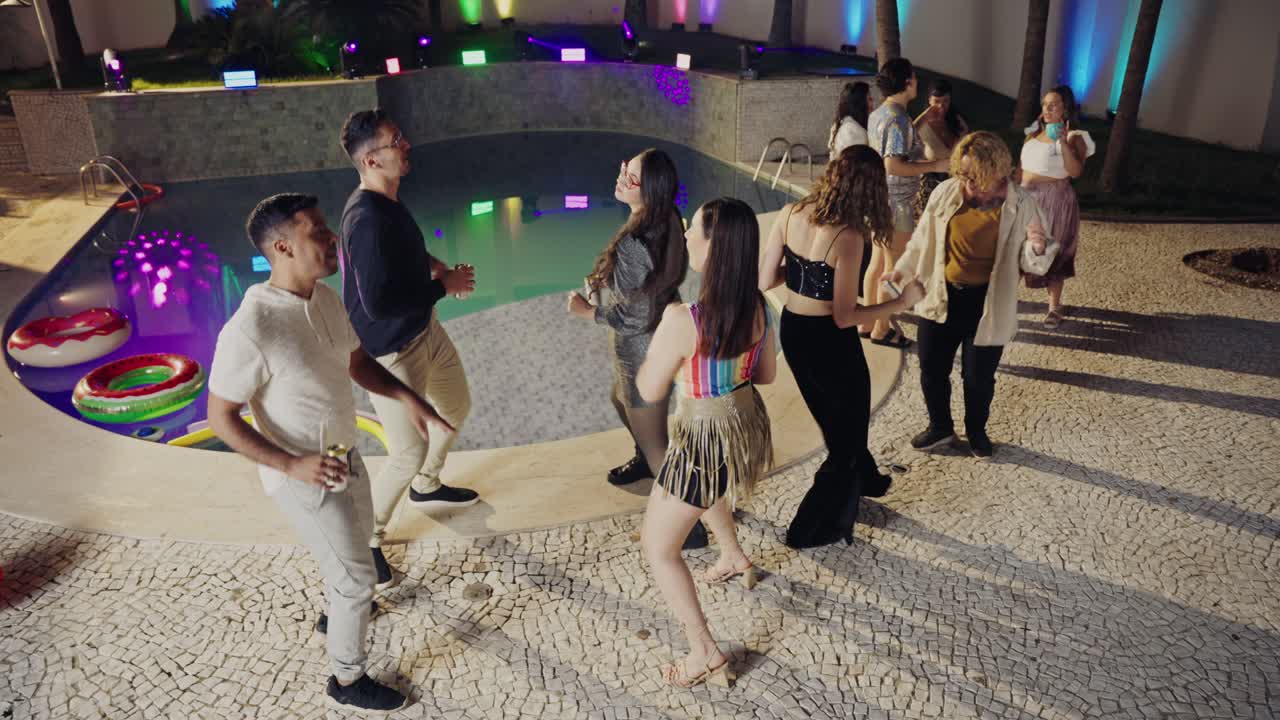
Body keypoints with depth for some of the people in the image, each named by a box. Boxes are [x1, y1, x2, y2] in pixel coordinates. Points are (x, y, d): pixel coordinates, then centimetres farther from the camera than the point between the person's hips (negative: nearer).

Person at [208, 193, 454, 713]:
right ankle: (347, 682, 30)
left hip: (344, 456, 8)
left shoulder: (324, 297, -7)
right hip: (304, 478, -8)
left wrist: (405, 397, -11)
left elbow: (357, 362, 6)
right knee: (358, 576, 6)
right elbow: (221, 417, -21)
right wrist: (292, 465, -29)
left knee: (357, 540, 31)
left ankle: (339, 607, 61)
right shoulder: (250, 331, -32)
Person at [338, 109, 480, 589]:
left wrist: (437, 267, 1)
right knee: (410, 452, -6)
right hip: (391, 352, -10)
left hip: (425, 331, 10)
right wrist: (443, 286, -21)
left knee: (457, 408, 25)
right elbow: (377, 301, -34)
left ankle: (426, 486, 51)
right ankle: (366, 539, 18)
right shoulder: (366, 218, -30)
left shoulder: (388, 202, 1)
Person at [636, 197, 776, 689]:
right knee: (706, 488, 41)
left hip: (705, 439, -8)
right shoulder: (758, 306, -8)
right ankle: (735, 560, 58)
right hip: (745, 424, 8)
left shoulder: (683, 321, -30)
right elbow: (766, 374, 6)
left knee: (658, 549, 10)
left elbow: (650, 391, -16)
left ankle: (707, 656, 13)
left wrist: (666, 327, -3)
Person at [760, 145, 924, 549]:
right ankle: (813, 530, 25)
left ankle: (862, 480, 55)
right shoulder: (849, 237, -24)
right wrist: (901, 303, -11)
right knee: (848, 428, 17)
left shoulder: (790, 214, -7)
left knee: (836, 417, 30)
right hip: (828, 341, -7)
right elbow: (844, 317, -21)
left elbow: (765, 281, -3)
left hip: (791, 332, 7)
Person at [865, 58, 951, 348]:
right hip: (896, 202, -9)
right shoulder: (898, 119, -20)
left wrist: (924, 119, 26)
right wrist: (934, 166, -21)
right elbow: (893, 165, -27)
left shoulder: (877, 115, 8)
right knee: (893, 269, 1)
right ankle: (881, 330, 11)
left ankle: (869, 322, 26)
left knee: (877, 263, 16)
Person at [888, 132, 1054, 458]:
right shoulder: (946, 192, -9)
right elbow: (924, 238, 7)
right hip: (941, 298, 2)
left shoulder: (1021, 205, -13)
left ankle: (976, 431, 40)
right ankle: (940, 427, 39)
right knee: (932, 369, 14)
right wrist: (903, 269, 4)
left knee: (978, 377, 11)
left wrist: (1038, 248, -29)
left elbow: (1031, 265, -8)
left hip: (987, 306, -2)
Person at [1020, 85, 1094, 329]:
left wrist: (1063, 142, -33)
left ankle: (1055, 306, 18)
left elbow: (1076, 171, -26)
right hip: (1026, 198, 5)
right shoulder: (1035, 133, 7)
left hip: (1054, 201, -5)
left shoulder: (1074, 137, -11)